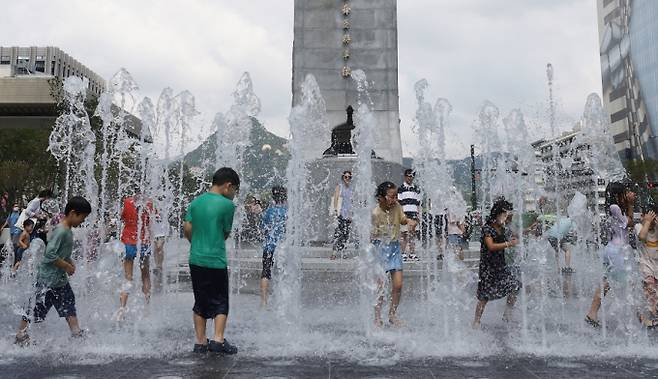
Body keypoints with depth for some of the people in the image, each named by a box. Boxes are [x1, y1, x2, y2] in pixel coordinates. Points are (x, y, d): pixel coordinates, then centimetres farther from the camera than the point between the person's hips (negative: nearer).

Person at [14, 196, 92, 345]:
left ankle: (77, 335, 16)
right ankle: (20, 335, 20)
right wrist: (67, 266, -18)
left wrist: (71, 263, 3)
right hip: (48, 279, -9)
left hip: (61, 279, 9)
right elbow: (50, 254, -27)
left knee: (70, 307, 10)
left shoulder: (68, 231, 8)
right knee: (35, 308, 5)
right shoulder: (61, 231, -21)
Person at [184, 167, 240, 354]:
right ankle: (218, 339, 0)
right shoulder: (227, 204, -9)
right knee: (221, 303, 7)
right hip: (216, 262, -5)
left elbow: (187, 229, 6)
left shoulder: (195, 202, 7)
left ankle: (200, 342, 17)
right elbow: (226, 233, -2)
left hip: (196, 260, 5)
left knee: (200, 303, 13)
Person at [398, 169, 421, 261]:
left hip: (414, 214, 4)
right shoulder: (401, 188, 1)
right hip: (405, 214, -4)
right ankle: (403, 253, 1)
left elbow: (418, 203, 17)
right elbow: (399, 203, -3)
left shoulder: (416, 189, 15)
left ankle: (412, 253, 9)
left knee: (413, 234, 4)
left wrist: (418, 214, 11)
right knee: (405, 234, -4)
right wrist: (402, 214, -10)